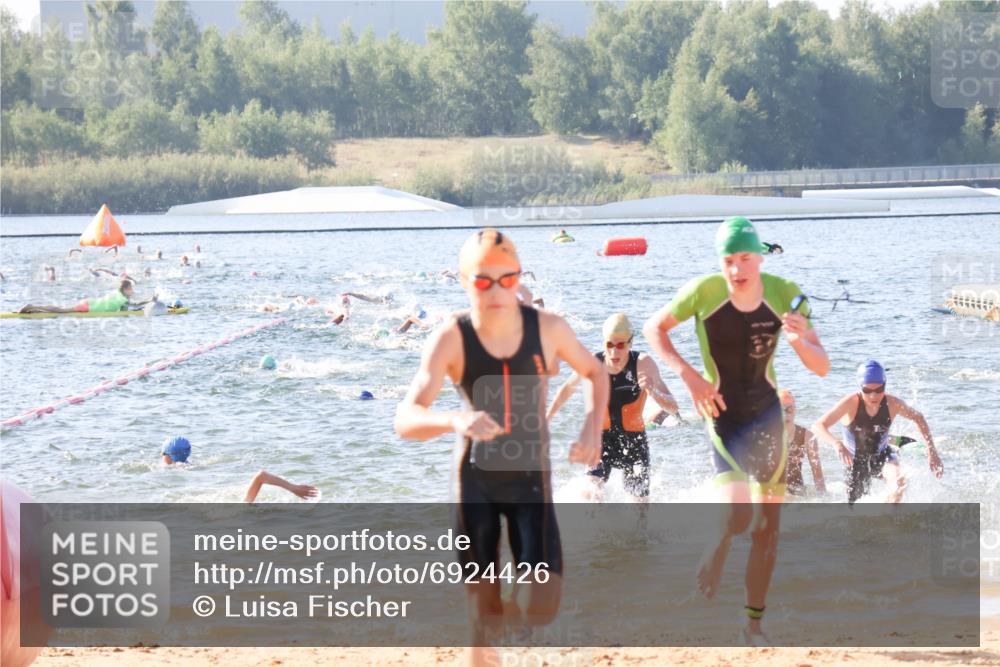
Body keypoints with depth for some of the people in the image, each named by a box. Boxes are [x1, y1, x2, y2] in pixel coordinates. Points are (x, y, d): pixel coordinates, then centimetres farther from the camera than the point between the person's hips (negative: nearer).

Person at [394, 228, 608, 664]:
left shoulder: (548, 329, -15)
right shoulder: (450, 339, -21)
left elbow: (595, 372, 8)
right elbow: (405, 421, -31)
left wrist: (593, 424, -10)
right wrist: (455, 421, -51)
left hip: (530, 477, 1)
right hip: (475, 478, -1)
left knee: (542, 608, -11)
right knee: (483, 614, 3)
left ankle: (499, 616, 26)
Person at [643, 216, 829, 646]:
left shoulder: (785, 295, -9)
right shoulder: (703, 292, -16)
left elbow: (821, 368, -6)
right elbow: (653, 328, -1)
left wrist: (799, 341, -29)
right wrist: (688, 375, -14)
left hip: (768, 413, 3)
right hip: (724, 417, -3)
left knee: (767, 525, 7)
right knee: (737, 514, -23)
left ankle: (754, 622, 19)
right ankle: (714, 557, 11)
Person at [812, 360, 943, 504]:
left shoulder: (893, 404, -20)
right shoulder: (851, 403, -28)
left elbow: (918, 418, 1)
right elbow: (818, 427, -34)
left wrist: (931, 451, -6)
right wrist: (837, 443, -53)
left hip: (882, 456, 1)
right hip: (856, 461, -1)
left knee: (899, 481, -32)